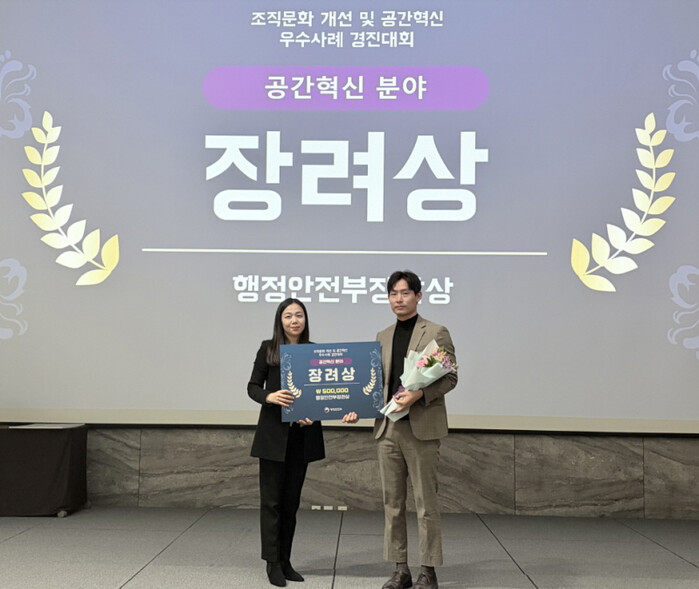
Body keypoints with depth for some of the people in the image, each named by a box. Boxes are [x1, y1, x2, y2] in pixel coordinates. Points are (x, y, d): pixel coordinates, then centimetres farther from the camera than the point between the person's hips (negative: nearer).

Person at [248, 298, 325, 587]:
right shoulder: (268, 349, 0)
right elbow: (252, 387, 0)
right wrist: (269, 397, -21)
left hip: (302, 434, 3)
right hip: (273, 434, -2)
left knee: (292, 499, 8)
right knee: (272, 499, -1)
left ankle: (285, 561, 16)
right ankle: (272, 562, 6)